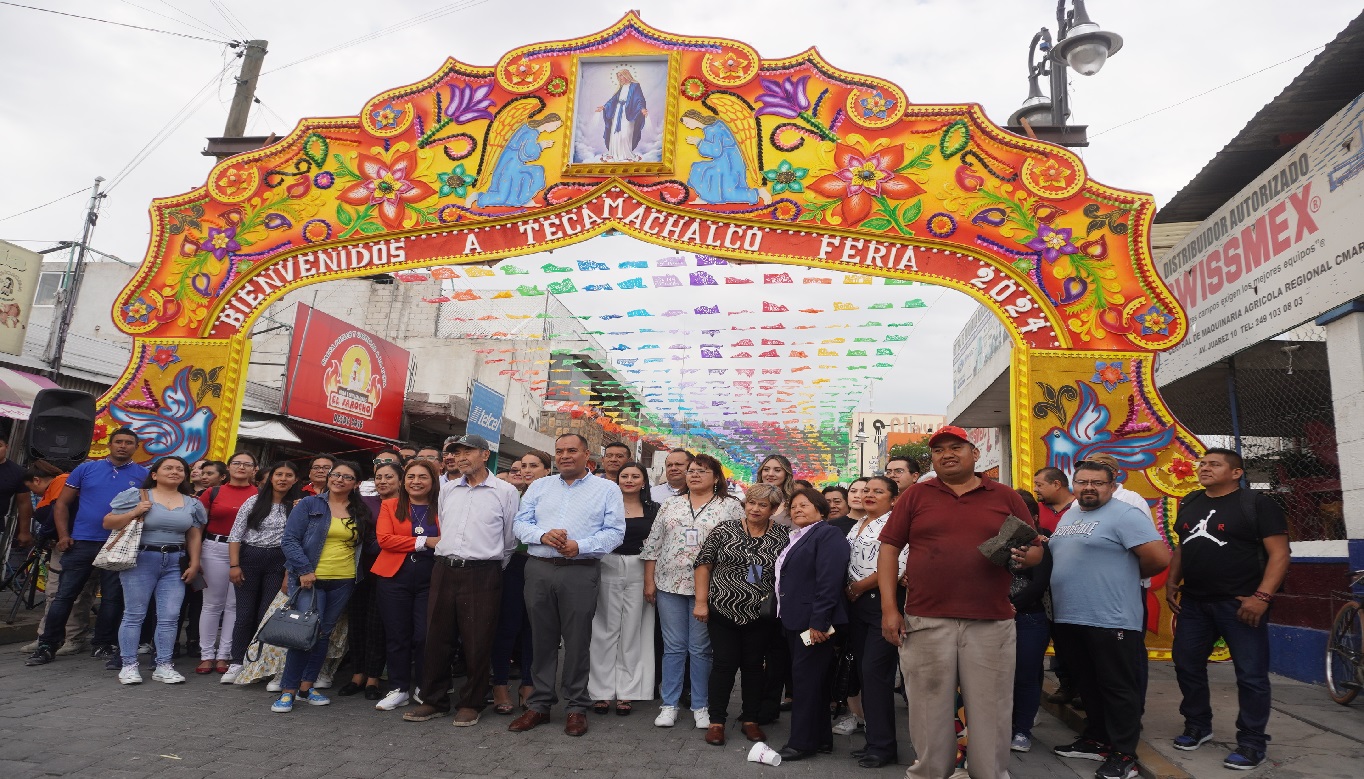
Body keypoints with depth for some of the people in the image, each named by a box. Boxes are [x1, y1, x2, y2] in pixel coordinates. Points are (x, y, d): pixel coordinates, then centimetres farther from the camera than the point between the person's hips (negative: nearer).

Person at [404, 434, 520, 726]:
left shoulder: (505, 491, -3)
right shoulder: (447, 490, 12)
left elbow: (510, 539, 4)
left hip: (482, 574, -4)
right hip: (445, 570, 5)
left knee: (477, 642, 2)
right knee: (437, 638, 10)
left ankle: (471, 704, 17)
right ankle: (434, 701, 24)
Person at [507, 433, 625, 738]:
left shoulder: (607, 489, 5)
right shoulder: (539, 486, 15)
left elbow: (615, 532, -2)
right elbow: (520, 523, 9)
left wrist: (580, 546, -15)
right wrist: (543, 535, -11)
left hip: (580, 572, -3)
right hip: (539, 570, 3)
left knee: (577, 642, 2)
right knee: (542, 639, 9)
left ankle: (577, 708, 15)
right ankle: (539, 705, 21)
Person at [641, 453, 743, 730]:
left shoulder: (731, 507, 0)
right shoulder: (671, 505, 8)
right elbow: (653, 545, 9)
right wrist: (649, 581, 4)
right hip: (670, 583, 2)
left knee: (701, 648, 5)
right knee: (673, 647, 8)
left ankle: (701, 706, 19)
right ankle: (669, 704, 19)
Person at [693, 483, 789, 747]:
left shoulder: (783, 535, -1)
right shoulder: (725, 529, -3)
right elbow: (703, 564, -1)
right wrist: (701, 601, -5)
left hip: (760, 616, 1)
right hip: (723, 610, -1)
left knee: (754, 665, 11)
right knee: (725, 663, 4)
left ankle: (750, 720, 26)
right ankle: (716, 722, 17)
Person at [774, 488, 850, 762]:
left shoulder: (828, 534, -10)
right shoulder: (795, 538, 19)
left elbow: (829, 581, -19)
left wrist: (818, 622, -23)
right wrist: (784, 617, 14)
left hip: (814, 622, -9)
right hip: (795, 621, 9)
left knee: (806, 680, -3)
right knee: (809, 681, 14)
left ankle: (802, 743, 6)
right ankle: (821, 738, 24)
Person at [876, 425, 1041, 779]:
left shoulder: (1006, 497, 9)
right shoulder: (915, 495, 5)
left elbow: (1035, 549, 13)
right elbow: (889, 548, 3)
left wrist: (1023, 556, -12)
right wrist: (889, 607, -4)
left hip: (991, 623, 1)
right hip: (926, 621, 0)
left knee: (990, 710, 8)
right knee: (929, 710, 8)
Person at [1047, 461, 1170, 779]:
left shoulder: (1123, 515, -12)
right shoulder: (1068, 516, 15)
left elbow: (1159, 558, -18)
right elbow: (1060, 557, 27)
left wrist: (1125, 574, -4)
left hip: (1111, 621, -8)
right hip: (1068, 619, 8)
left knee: (1118, 689, 4)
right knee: (1087, 686, 19)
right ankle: (1096, 740, 33)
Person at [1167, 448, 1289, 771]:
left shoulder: (1257, 504, -7)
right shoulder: (1189, 504, 11)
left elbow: (1279, 553, -12)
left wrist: (1262, 596, -20)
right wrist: (1172, 583, 10)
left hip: (1240, 603, -6)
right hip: (1193, 602, 6)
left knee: (1251, 675, 2)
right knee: (1187, 664, 11)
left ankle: (1251, 742, 15)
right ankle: (1197, 726, 27)